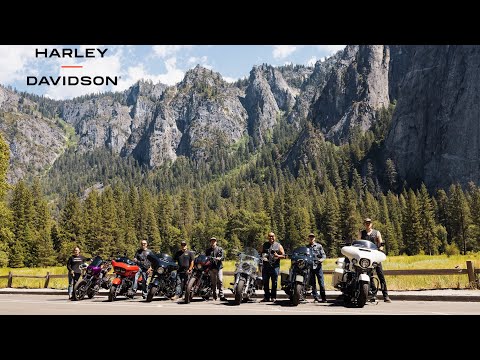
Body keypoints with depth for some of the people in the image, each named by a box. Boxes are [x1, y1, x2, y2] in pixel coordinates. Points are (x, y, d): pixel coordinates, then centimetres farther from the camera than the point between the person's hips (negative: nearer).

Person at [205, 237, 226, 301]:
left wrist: (219, 258, -20)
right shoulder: (208, 250, 17)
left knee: (220, 281, -12)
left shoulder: (220, 249, 10)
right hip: (211, 267, 2)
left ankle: (221, 295, -13)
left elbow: (223, 257, 1)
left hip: (219, 267, -2)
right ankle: (214, 296, 14)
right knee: (213, 282, 6)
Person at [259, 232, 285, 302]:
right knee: (265, 282, 3)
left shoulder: (278, 245, 10)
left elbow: (283, 256, 7)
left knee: (274, 283, -1)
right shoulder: (264, 245, 16)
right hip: (265, 266, 2)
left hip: (275, 266, -2)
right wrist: (262, 257, -3)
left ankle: (273, 297, 7)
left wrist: (278, 256, -12)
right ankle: (266, 297, 11)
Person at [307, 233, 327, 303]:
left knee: (321, 283, -6)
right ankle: (315, 298, 8)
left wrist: (322, 259, -12)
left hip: (318, 266, -2)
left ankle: (324, 298, -3)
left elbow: (324, 255, 8)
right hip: (310, 267, 2)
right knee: (313, 284, 3)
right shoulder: (306, 247, 16)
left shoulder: (319, 246, 10)